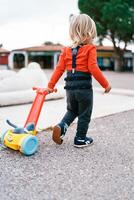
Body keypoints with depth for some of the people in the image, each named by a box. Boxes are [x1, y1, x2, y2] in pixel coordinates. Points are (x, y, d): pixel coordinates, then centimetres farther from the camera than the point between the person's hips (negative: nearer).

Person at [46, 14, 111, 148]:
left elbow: (59, 69, 4)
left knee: (72, 110, 26)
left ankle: (61, 127, 4)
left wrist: (50, 86, 9)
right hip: (84, 88, -5)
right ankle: (80, 139, 21)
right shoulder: (90, 49, -8)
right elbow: (93, 68, -16)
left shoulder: (66, 50, 6)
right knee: (84, 115, 12)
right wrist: (105, 84, -8)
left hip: (70, 88, 5)